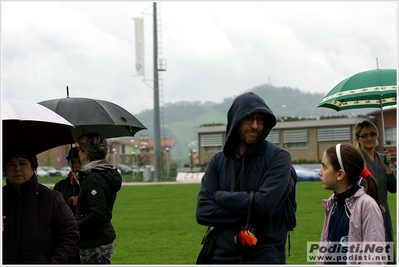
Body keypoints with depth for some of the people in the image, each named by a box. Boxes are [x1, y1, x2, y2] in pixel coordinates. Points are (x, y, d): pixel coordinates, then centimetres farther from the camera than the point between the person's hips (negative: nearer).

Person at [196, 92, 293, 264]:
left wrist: (220, 196, -5)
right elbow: (203, 211, -2)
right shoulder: (218, 161, 8)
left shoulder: (278, 158, -2)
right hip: (223, 257, 4)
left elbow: (265, 203, -17)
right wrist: (249, 215, -13)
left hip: (265, 257, -3)